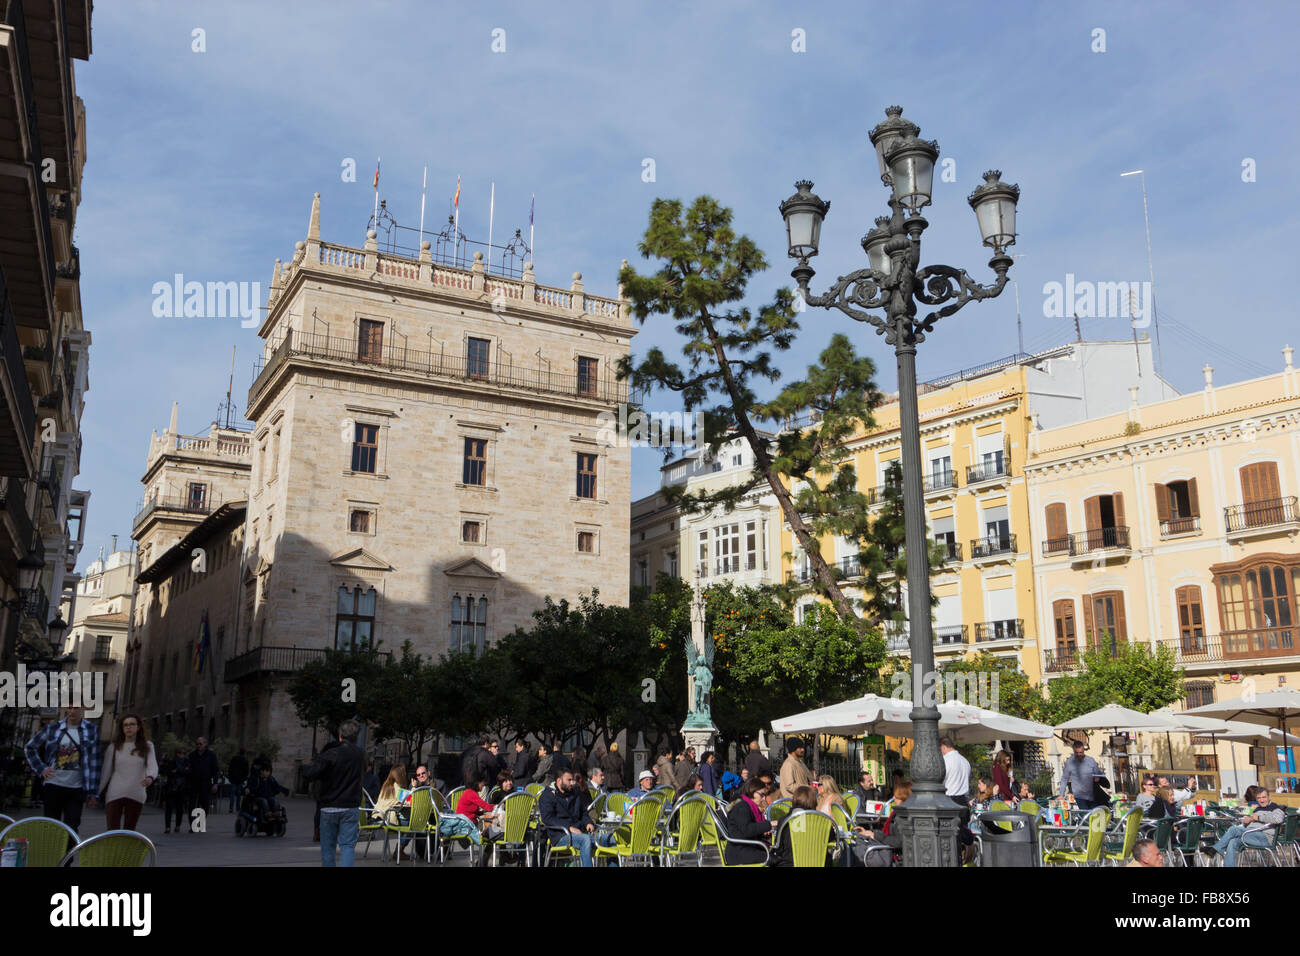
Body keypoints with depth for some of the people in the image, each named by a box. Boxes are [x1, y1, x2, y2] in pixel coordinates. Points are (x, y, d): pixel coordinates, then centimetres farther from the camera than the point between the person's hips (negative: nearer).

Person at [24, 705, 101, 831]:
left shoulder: (91, 730, 1)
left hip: (76, 789, -1)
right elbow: (29, 748, 15)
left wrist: (93, 793, -1)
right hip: (53, 786, 1)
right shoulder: (52, 729, 3)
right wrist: (41, 769, 1)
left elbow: (95, 762, 2)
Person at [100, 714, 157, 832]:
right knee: (113, 830, -7)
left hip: (136, 795, 0)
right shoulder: (114, 747, 6)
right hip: (115, 794, 0)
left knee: (130, 831, 7)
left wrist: (150, 777, -29)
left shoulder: (147, 746, 5)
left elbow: (153, 765, -7)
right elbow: (106, 771, 7)